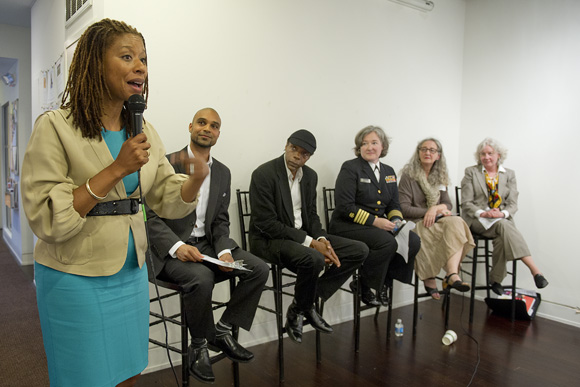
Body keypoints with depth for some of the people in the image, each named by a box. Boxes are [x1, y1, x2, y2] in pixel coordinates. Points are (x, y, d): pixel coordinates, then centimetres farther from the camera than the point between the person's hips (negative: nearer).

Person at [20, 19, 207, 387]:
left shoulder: (144, 132, 5)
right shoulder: (55, 128, -12)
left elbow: (170, 201, 5)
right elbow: (46, 220, -19)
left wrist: (197, 179, -16)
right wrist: (116, 169, -24)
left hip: (131, 273, 5)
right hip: (76, 278, -5)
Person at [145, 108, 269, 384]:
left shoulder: (222, 172, 10)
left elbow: (221, 220, 11)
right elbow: (150, 216, -12)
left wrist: (224, 251, -8)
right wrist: (177, 246, -27)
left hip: (207, 245, 6)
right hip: (170, 250, -6)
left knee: (259, 269, -11)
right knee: (201, 277, -35)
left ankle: (222, 330, 3)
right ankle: (199, 345, -7)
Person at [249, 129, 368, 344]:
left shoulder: (310, 176, 7)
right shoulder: (264, 174, -16)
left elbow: (311, 215, 13)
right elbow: (267, 224, -20)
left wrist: (320, 239, -10)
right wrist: (310, 243, -22)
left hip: (304, 235, 8)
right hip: (269, 239, -8)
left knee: (359, 251, -3)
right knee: (314, 259, -37)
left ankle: (305, 304, 0)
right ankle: (297, 311, -5)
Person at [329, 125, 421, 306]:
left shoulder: (389, 172, 15)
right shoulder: (350, 168, -5)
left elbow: (394, 205, 20)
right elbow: (345, 206, -14)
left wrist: (397, 220, -4)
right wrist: (374, 221, -18)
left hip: (379, 225, 7)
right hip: (349, 225, -6)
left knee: (413, 241, -16)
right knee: (387, 242, -31)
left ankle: (383, 282, 0)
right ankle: (364, 287, -9)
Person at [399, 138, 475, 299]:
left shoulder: (439, 177, 18)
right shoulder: (408, 175, 1)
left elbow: (448, 204, 12)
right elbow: (403, 208, -7)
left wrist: (436, 208, -12)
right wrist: (428, 212, -11)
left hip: (437, 221, 5)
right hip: (416, 224, -4)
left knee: (457, 222, -28)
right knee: (454, 225, -30)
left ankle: (452, 274, -41)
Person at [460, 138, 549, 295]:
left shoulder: (509, 174, 13)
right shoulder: (471, 172, 7)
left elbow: (513, 204, 5)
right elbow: (466, 203, 0)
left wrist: (502, 213, -18)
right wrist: (482, 213, -19)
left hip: (502, 219, 2)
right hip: (477, 220, -2)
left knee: (502, 238, -34)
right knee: (503, 226, -34)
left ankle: (496, 279, -23)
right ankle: (535, 270, -41)